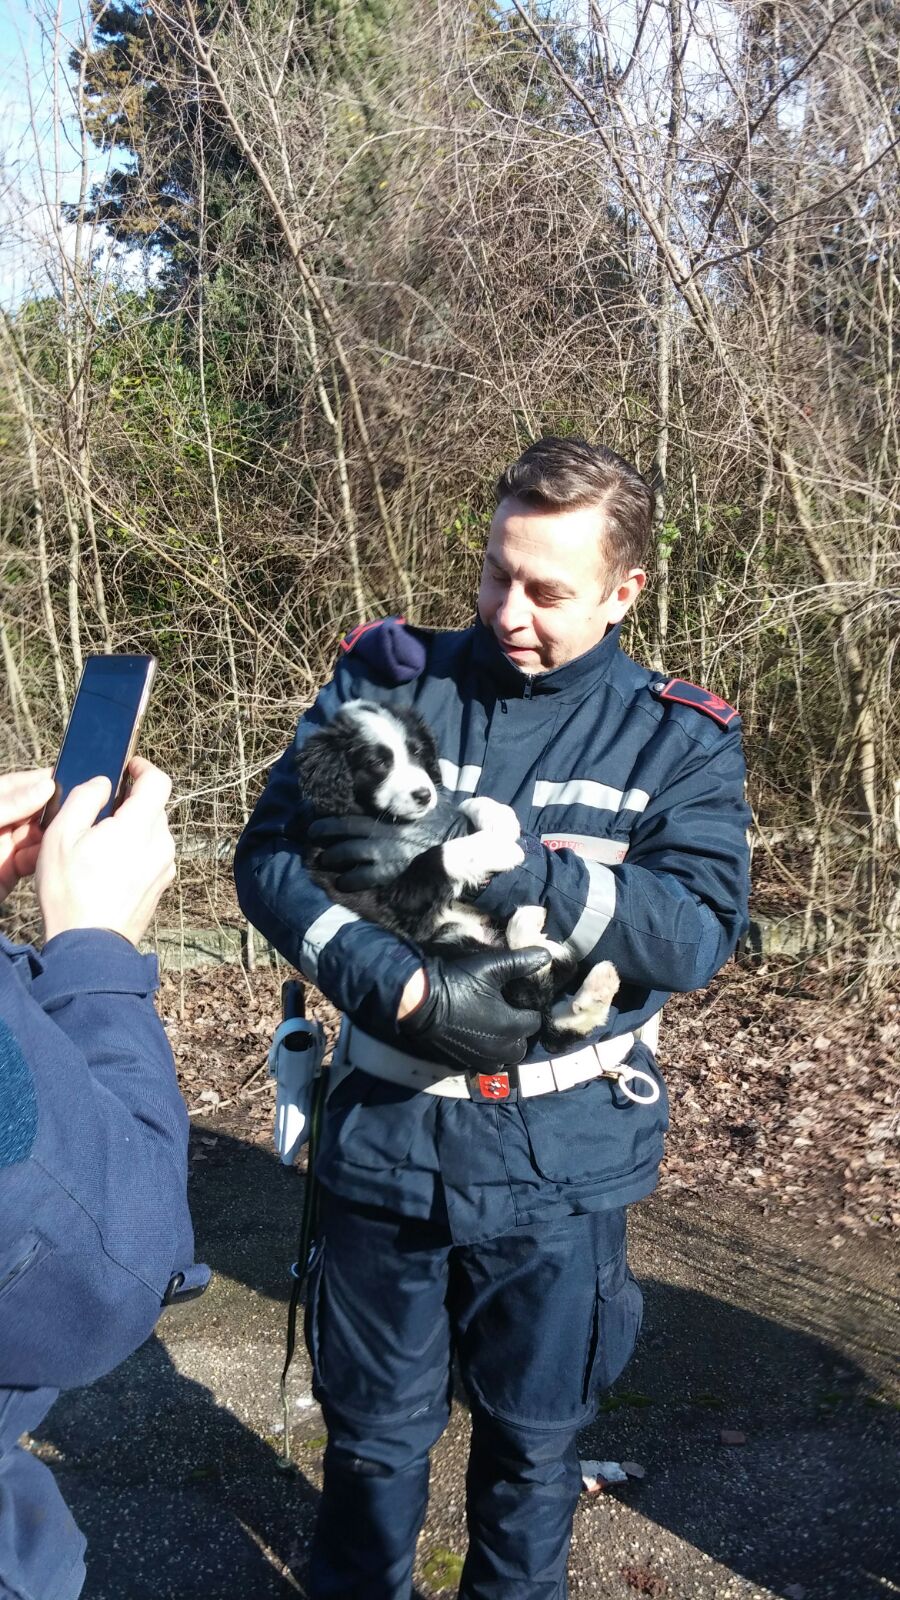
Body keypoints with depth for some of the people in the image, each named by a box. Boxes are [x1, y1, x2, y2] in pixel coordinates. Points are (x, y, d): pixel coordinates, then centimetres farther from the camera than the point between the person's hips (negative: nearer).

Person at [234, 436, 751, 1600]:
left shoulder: (677, 741, -4)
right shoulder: (386, 684, -4)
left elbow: (701, 932, -16)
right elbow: (268, 855, -9)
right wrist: (407, 991, -24)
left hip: (564, 1159, 0)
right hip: (386, 1139, 0)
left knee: (534, 1441, 20)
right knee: (375, 1430, 19)